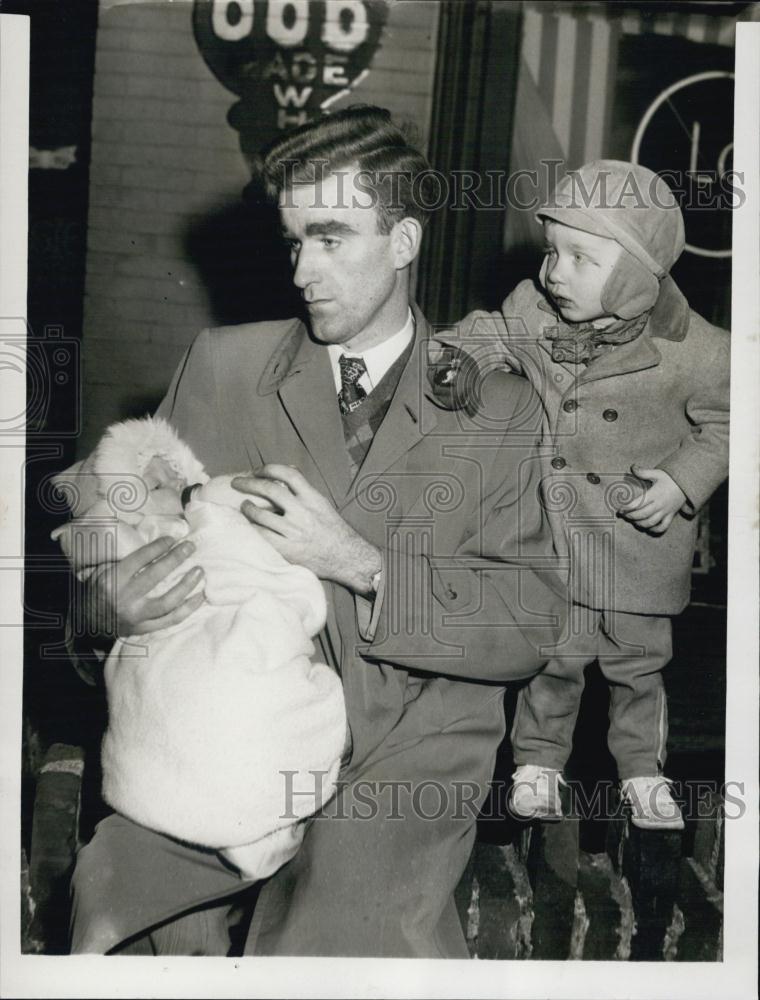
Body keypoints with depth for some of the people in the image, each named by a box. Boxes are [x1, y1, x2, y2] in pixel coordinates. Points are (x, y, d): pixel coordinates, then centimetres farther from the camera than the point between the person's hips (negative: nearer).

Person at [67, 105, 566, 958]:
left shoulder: (497, 408, 3)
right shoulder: (221, 365, 7)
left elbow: (532, 626, -4)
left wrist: (360, 563, -17)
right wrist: (117, 593, -14)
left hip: (412, 748, -1)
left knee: (339, 929, -18)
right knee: (120, 889, -15)